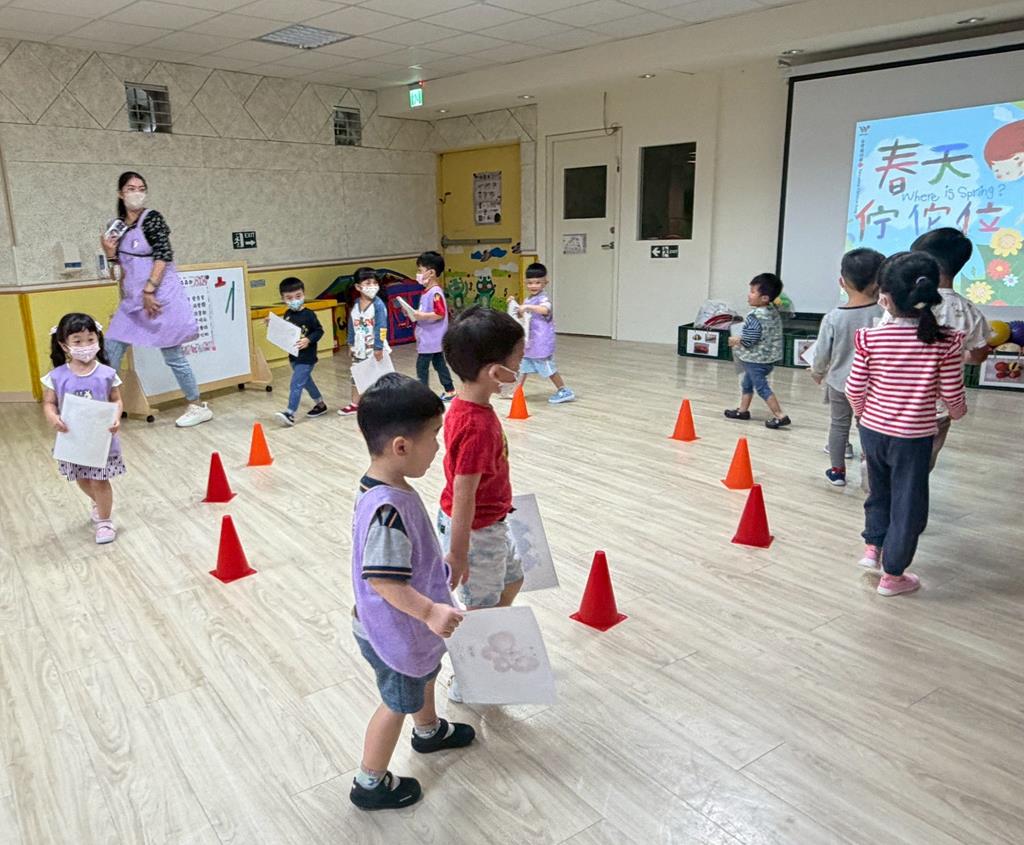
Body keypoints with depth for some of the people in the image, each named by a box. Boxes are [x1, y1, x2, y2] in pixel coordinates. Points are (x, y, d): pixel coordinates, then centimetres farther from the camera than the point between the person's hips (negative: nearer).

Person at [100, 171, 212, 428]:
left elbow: (164, 255, -16)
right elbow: (119, 273, 16)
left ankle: (199, 407, 11)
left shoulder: (152, 218, -5)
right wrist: (110, 253, -3)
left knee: (172, 355, -1)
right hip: (132, 299, 7)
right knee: (110, 350, 5)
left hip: (160, 296, -7)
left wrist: (149, 290, -21)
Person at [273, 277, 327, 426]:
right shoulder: (287, 314, 4)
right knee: (306, 381, 20)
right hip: (294, 355, 8)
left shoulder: (308, 315, -14)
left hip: (307, 357, -8)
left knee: (296, 384, -10)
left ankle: (290, 413, -8)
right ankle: (320, 404, 36)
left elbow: (319, 331, -11)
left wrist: (308, 340, -24)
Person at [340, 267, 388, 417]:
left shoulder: (378, 305, -15)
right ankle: (355, 403, 30)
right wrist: (351, 344, 13)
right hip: (359, 349, 6)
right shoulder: (355, 305, 3)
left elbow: (381, 328, -18)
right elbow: (352, 325, 12)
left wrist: (379, 347, -21)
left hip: (374, 349, -6)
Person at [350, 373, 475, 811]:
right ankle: (371, 784, 37)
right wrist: (429, 612, -35)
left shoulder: (386, 488, -6)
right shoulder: (388, 509, -38)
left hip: (410, 624, 9)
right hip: (394, 631, -9)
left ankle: (429, 730, 61)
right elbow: (382, 579, -35)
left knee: (425, 673, 32)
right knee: (398, 702, 14)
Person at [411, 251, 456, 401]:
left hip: (431, 339, -10)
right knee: (439, 364, 16)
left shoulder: (435, 292, -19)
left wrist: (422, 316, -28)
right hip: (433, 339, 10)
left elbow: (440, 314, -26)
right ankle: (450, 391, 24)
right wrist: (415, 313, 9)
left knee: (421, 366, -5)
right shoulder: (427, 291, 12)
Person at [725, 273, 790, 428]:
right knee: (747, 383, 23)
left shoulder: (755, 317, -26)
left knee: (762, 388, -2)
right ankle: (743, 410, 36)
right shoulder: (773, 312, 3)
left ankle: (780, 416, -2)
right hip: (768, 356, 10)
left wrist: (735, 341, -8)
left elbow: (748, 341, -28)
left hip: (755, 359, -10)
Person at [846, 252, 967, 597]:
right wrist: (957, 412, 16)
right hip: (914, 437, -2)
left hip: (872, 430, 2)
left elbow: (855, 389, -6)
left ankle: (872, 546, 29)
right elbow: (952, 395, -7)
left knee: (879, 491, 27)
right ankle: (892, 575, 21)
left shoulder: (870, 339, -12)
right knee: (907, 504, 11)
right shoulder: (946, 342, -14)